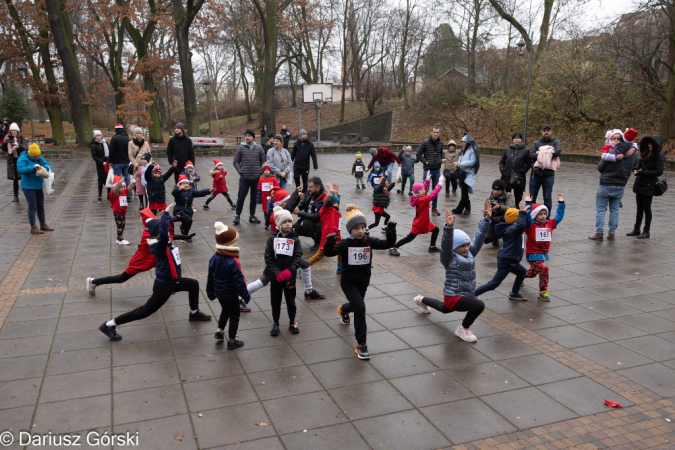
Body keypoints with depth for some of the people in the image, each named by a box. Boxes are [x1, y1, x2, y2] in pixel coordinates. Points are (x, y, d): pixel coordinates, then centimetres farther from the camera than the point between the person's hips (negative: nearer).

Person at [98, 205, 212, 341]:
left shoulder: (167, 242, -2)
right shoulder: (159, 246, -26)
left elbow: (166, 227, 15)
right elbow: (163, 233, -48)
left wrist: (168, 214, 0)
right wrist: (166, 212, -44)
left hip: (173, 281, 9)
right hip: (164, 285, -9)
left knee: (194, 284, 25)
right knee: (145, 311, -3)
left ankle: (194, 313, 41)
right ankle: (109, 325, 3)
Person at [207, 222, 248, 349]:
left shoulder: (214, 258, -7)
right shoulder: (233, 262, -29)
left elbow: (210, 277, 3)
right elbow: (239, 280, -24)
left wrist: (210, 292, 15)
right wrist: (245, 295, -13)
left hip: (219, 292, 7)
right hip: (230, 294, -7)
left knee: (225, 311, 31)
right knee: (234, 316, 10)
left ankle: (219, 331, 37)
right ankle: (231, 341, 19)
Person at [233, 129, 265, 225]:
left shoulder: (259, 148, 3)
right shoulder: (240, 148, -1)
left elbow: (263, 161, 10)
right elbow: (235, 162, 3)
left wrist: (260, 171, -1)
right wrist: (240, 171, -7)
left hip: (256, 177, 2)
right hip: (244, 178, -2)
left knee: (254, 198, 10)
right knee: (241, 197, 0)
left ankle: (252, 216, 22)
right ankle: (237, 216, 12)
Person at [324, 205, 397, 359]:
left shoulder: (369, 241, -7)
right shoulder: (345, 244, -16)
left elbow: (387, 244, -11)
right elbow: (329, 253, -26)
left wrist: (391, 232, -28)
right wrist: (329, 242, -46)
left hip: (363, 281, 5)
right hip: (348, 282, -5)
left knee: (356, 305, 26)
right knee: (360, 307, -23)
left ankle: (343, 310, 67)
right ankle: (361, 344, -14)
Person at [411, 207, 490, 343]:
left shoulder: (470, 254, 0)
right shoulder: (449, 258, -19)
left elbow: (479, 237, -3)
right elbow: (446, 244, -36)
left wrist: (486, 219, -10)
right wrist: (449, 227, -51)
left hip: (467, 295, 8)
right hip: (453, 297, -8)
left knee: (443, 308, 35)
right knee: (479, 305, -29)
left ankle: (422, 300, 60)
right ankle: (463, 329, -6)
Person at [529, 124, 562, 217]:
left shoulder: (556, 142, 4)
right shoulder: (536, 143, 8)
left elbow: (557, 152, -18)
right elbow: (531, 155, -9)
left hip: (548, 175, -2)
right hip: (535, 174, 2)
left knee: (547, 198, 4)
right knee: (531, 197, 8)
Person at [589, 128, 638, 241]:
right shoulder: (634, 155, -4)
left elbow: (600, 167, -8)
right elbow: (634, 169, 9)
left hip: (606, 185, -4)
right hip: (620, 186, 4)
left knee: (600, 209, 4)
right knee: (614, 210, 13)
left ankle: (599, 233, 3)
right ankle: (612, 233, 15)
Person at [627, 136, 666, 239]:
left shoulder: (659, 157, -12)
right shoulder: (646, 154, 9)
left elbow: (659, 172, -17)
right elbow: (640, 163, 20)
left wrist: (641, 172, -17)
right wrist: (636, 170, -2)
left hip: (649, 186, -7)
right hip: (639, 184, 7)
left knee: (646, 208, 1)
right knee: (639, 208, 14)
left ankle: (646, 231, 10)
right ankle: (636, 229, 23)